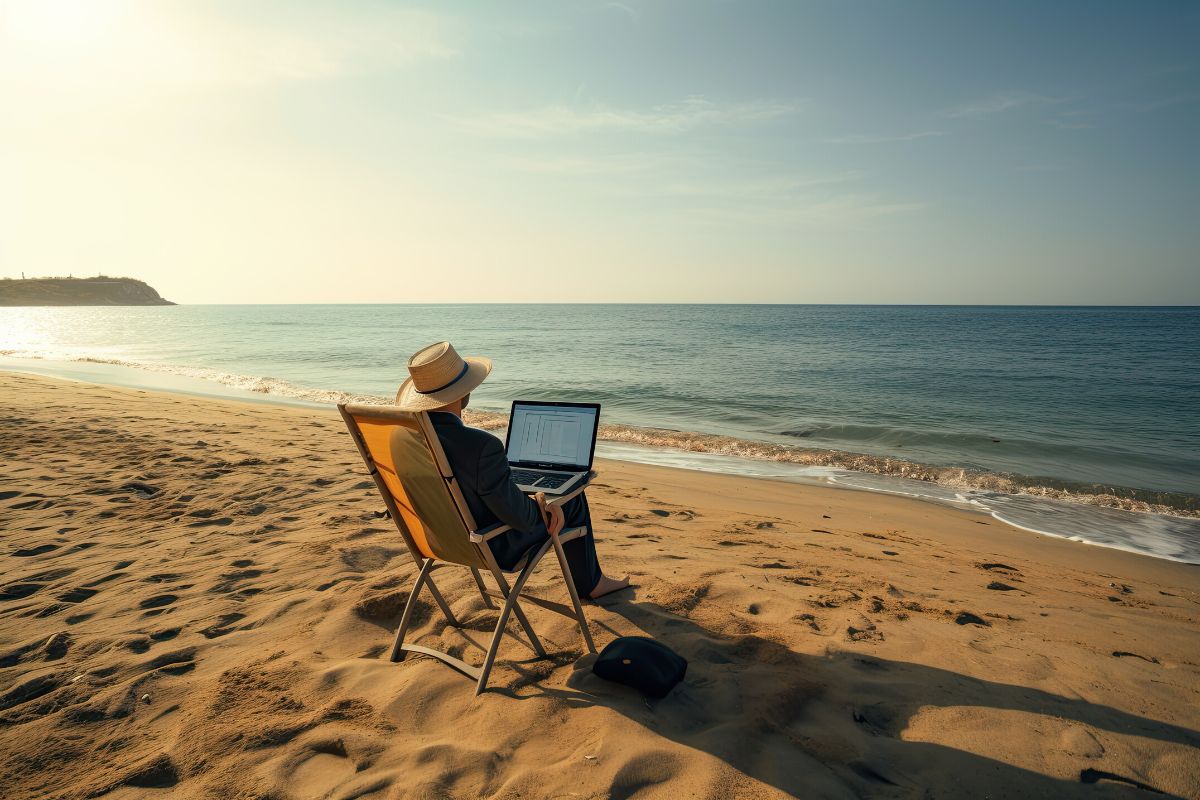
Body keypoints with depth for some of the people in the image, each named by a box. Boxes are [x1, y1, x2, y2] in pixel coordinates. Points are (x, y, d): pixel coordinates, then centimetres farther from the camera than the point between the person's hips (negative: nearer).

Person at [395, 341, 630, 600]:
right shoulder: (482, 446, -38)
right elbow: (516, 514, -28)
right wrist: (539, 508, -5)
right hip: (490, 548, -7)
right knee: (572, 498, 13)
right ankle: (590, 583, 34)